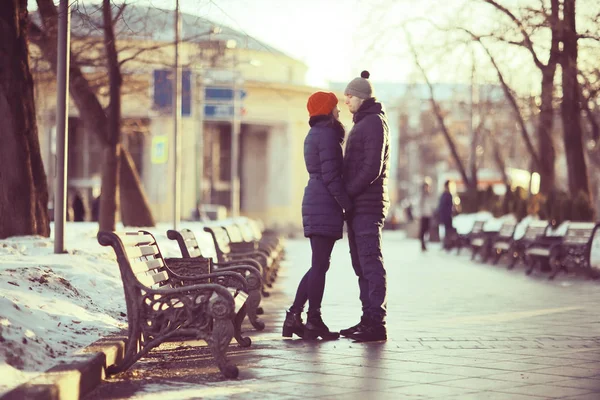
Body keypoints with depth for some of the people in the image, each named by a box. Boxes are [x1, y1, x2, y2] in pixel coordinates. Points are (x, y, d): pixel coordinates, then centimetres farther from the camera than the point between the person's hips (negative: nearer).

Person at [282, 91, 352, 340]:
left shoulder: (314, 135, 19)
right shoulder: (327, 135, -11)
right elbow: (331, 176, -17)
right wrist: (348, 205, -14)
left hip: (314, 202, 10)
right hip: (325, 204, -10)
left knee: (318, 264, 13)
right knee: (320, 265, -5)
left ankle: (294, 317, 11)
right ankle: (314, 322, -2)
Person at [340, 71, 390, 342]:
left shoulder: (374, 122, -10)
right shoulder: (362, 123, 21)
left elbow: (372, 168, -19)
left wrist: (347, 193, -16)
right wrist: (346, 196, 13)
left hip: (368, 205, -10)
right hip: (357, 206, 10)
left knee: (370, 263, -11)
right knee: (361, 265, 10)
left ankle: (377, 323, -12)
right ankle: (369, 319, 14)